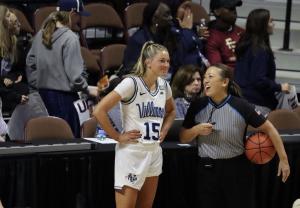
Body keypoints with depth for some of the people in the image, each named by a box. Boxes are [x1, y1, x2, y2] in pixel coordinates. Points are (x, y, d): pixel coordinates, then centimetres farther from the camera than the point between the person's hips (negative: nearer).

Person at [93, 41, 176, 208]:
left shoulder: (164, 85, 6)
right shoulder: (132, 83, -15)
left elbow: (171, 111, 28)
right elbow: (99, 111, -19)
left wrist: (163, 130, 12)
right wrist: (117, 136, -14)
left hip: (154, 153, 7)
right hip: (132, 152, -7)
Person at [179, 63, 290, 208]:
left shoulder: (241, 106, -9)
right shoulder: (197, 107, 0)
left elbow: (269, 129, -2)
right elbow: (183, 137, 9)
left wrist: (283, 159, -2)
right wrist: (197, 129, -13)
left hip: (237, 169, -3)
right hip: (207, 169, 3)